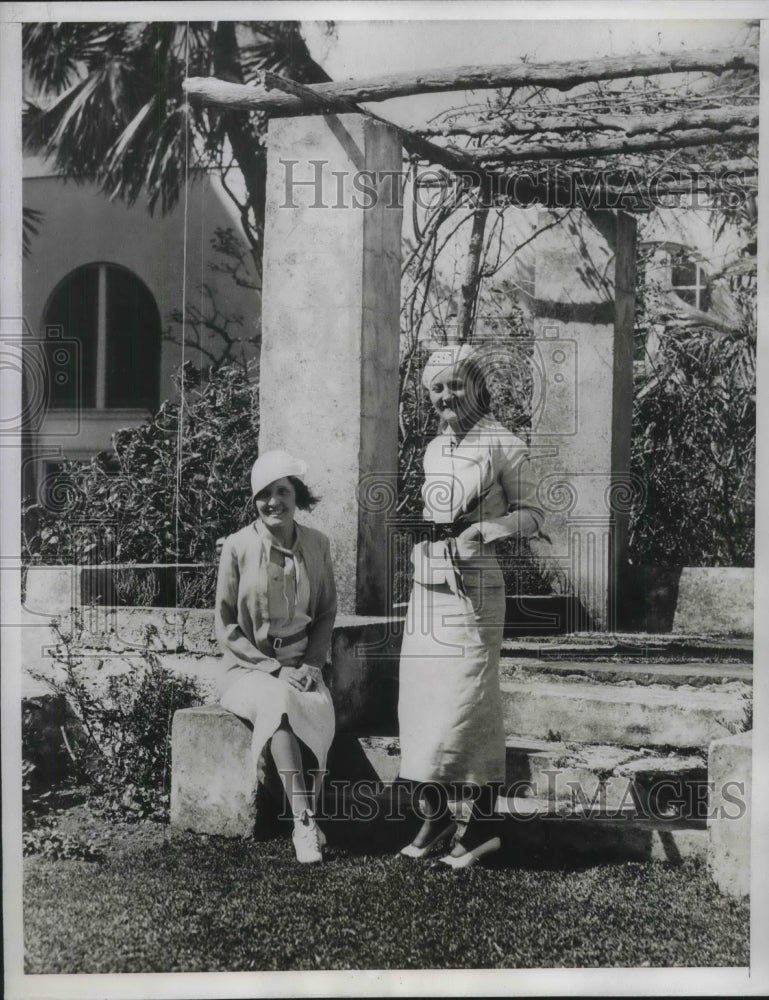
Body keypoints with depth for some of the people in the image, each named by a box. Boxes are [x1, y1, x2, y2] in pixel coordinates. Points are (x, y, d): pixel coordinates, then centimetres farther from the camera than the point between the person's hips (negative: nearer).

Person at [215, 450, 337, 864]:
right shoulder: (238, 546, -7)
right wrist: (274, 669, -12)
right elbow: (226, 627, -4)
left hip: (301, 668, 3)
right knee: (281, 703, -35)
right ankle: (305, 822, -31)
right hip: (249, 668, -2)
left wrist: (311, 664, -5)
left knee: (320, 711, -30)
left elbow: (326, 612, 11)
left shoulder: (316, 544, 3)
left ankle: (308, 819, -20)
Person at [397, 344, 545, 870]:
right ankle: (435, 815, 16)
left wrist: (480, 530, -18)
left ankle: (483, 821, 5)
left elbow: (531, 515, -6)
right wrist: (416, 531, 9)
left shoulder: (503, 446, -4)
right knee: (420, 700, 5)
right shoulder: (434, 450, 17)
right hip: (426, 585, 7)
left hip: (474, 589, -7)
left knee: (466, 701, -6)